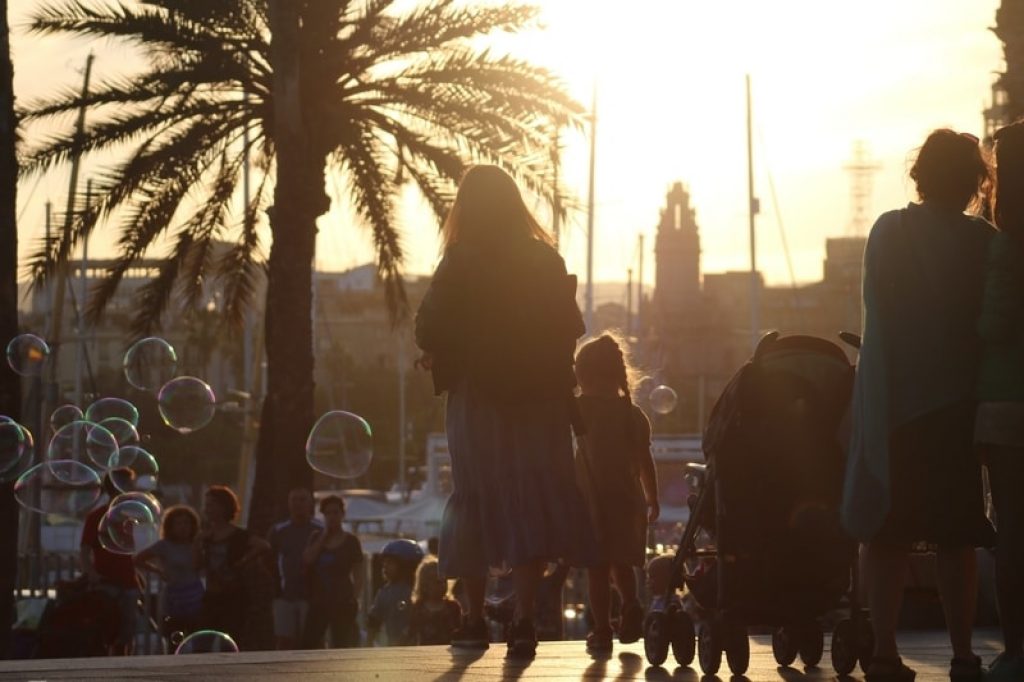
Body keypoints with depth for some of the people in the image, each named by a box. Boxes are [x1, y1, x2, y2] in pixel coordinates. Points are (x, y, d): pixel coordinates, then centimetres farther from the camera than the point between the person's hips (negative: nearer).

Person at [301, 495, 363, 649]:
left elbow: (358, 575, 1)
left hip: (342, 603, -4)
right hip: (318, 602, 4)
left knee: (341, 646, -5)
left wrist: (355, 598, -13)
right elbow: (306, 560, -4)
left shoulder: (350, 541, 2)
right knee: (309, 641, -6)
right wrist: (323, 537, -4)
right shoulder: (316, 537, 12)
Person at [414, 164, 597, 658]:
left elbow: (429, 329, -11)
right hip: (540, 396, 2)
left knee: (477, 501, 8)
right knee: (532, 501, 0)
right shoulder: (546, 261, 2)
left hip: (479, 395, -2)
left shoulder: (462, 263, -7)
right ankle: (524, 619, -13)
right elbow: (571, 326, 5)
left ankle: (475, 620, 13)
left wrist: (442, 357, 9)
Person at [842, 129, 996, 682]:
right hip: (957, 402, -1)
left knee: (887, 533, 5)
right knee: (955, 537, 5)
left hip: (890, 402, 1)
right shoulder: (983, 242, -5)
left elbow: (879, 313, 3)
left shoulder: (889, 232, 0)